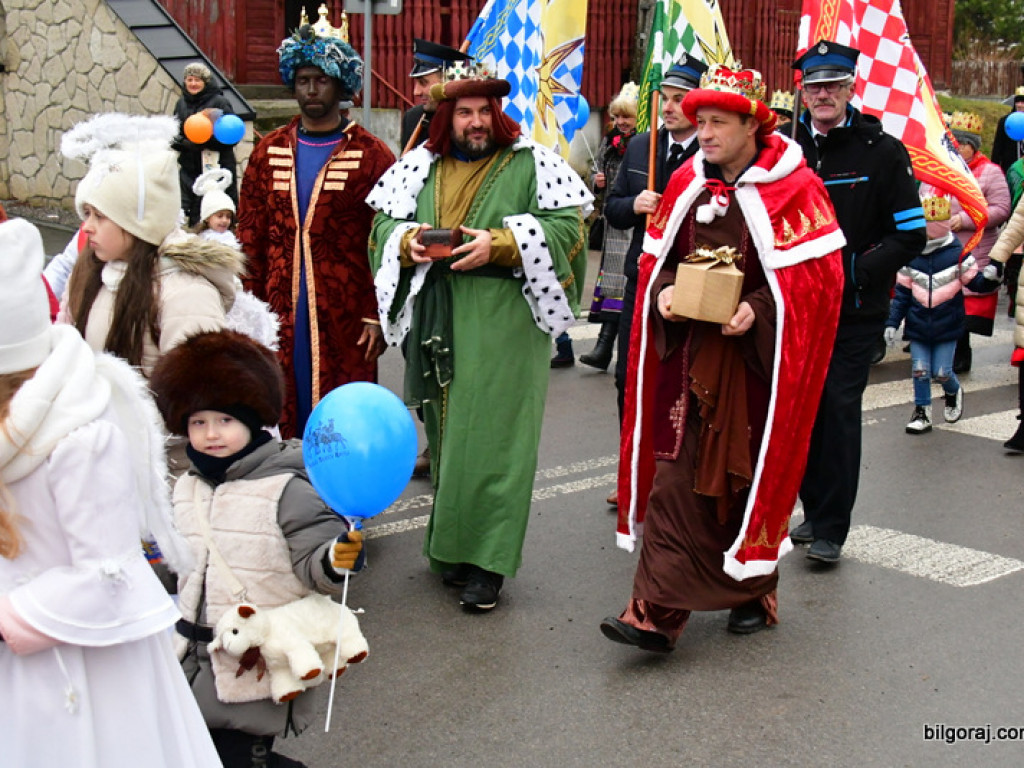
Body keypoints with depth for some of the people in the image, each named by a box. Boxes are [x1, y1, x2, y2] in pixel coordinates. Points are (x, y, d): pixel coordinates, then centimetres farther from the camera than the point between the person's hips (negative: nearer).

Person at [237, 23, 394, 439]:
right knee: (281, 421, 5)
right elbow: (250, 236, 11)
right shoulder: (269, 151, 10)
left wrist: (377, 315, -8)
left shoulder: (371, 154, -1)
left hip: (345, 318, -3)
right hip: (280, 315, 3)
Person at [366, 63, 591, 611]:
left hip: (503, 321, -4)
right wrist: (408, 241, -6)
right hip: (436, 320, 4)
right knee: (445, 434, 9)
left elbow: (566, 226, -6)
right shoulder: (420, 167, 13)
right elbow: (384, 224, 17)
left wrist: (500, 245, -17)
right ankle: (450, 544, 21)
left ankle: (488, 561, 0)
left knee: (492, 435, -5)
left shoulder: (531, 165, 1)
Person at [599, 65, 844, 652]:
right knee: (677, 476, -2)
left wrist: (757, 310, -22)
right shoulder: (688, 185, 8)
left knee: (752, 476, 9)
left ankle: (755, 592, 29)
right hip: (689, 355, 4)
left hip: (758, 356, -4)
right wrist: (663, 292, -6)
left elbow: (817, 280, -10)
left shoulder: (793, 190, -8)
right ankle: (659, 612, -1)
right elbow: (659, 259, 15)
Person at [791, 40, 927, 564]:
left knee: (840, 411, -6)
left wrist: (854, 269, -18)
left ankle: (831, 530, 2)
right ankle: (814, 511, 26)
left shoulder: (882, 152, -4)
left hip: (856, 311, -4)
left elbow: (911, 235, -6)